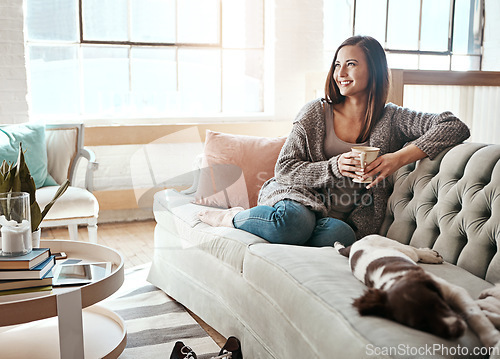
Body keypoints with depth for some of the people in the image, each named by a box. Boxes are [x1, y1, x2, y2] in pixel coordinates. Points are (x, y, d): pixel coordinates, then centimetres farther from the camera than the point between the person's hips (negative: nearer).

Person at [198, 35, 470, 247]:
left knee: (339, 233, -36)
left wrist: (401, 157, -20)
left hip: (343, 217, 1)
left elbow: (456, 127, -7)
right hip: (299, 196, -1)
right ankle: (230, 217, -8)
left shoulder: (391, 119, 4)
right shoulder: (316, 112, 5)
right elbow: (284, 169, 0)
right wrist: (335, 167, -16)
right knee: (295, 221, -38)